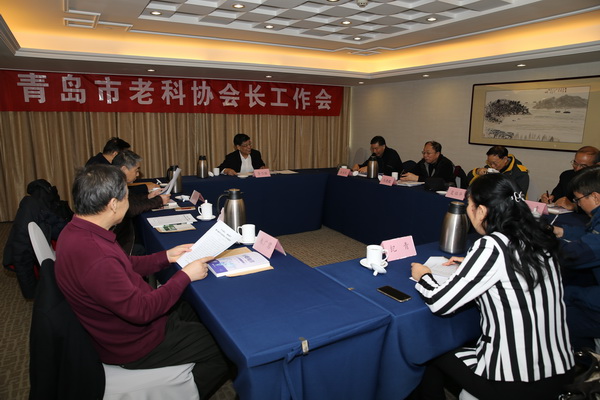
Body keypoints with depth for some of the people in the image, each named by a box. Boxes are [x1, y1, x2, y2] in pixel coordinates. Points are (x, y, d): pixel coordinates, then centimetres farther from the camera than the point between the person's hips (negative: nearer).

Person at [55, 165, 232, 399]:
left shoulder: (77, 230, -4)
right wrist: (185, 276, -20)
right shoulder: (94, 256, -37)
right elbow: (141, 310, -30)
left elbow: (126, 266, 9)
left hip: (125, 318, 10)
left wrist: (166, 257, 4)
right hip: (133, 344, -9)